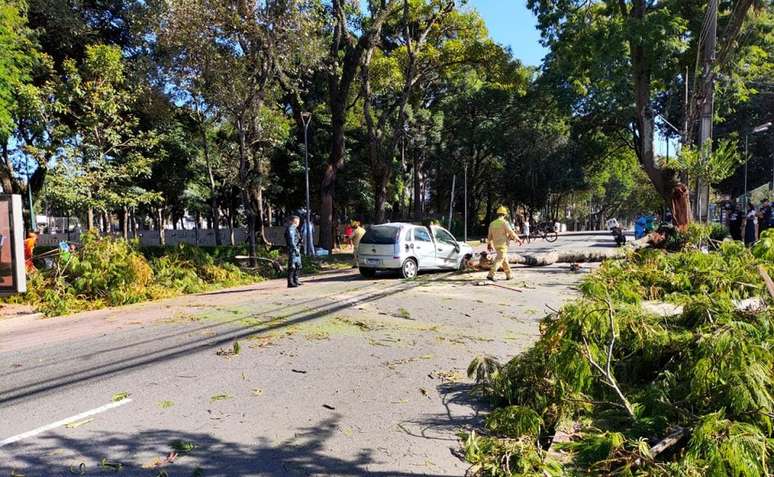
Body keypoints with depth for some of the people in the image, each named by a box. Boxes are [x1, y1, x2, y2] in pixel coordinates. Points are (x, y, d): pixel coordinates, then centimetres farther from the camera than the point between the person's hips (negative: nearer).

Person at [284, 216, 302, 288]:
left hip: (297, 249, 11)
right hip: (292, 249, -11)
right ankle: (290, 282, -9)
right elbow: (291, 240, -20)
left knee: (298, 265, 16)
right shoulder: (290, 228, -12)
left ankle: (295, 280, 25)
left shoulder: (294, 228, 20)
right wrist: (295, 249, -24)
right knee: (292, 266, -10)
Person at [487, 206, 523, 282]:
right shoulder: (504, 222, -11)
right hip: (503, 245, -7)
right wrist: (518, 239, -3)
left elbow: (490, 235, 15)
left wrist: (489, 244, 26)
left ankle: (509, 275, 26)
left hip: (496, 245, 7)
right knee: (499, 260, -10)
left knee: (505, 259, 19)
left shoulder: (492, 223, 9)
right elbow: (511, 232, -14)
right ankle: (490, 275, -19)